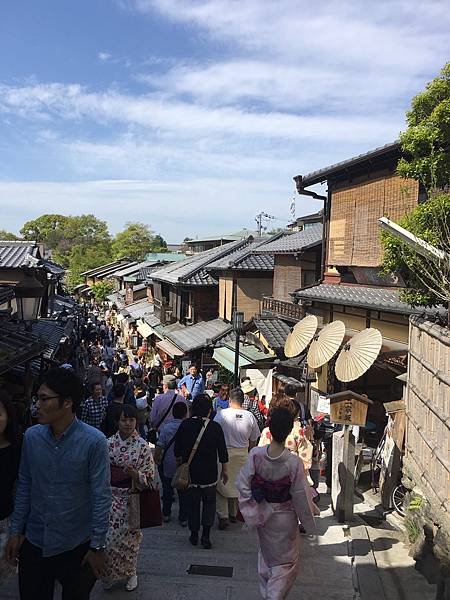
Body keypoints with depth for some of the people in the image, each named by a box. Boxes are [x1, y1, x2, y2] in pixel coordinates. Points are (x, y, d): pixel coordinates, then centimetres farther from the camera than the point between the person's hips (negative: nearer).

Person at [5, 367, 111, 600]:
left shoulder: (94, 441, -20)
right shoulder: (31, 436, -7)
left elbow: (101, 496, -15)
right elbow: (24, 487, 5)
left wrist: (98, 546, -11)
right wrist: (16, 530, 6)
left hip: (77, 546, -3)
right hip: (34, 544, 3)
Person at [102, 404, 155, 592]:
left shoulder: (143, 446, -9)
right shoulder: (108, 443, -3)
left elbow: (149, 476, -8)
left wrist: (135, 473, -26)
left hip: (131, 499, -2)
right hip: (111, 498, 2)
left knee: (128, 537, 9)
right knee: (108, 537, 4)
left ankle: (130, 573, 34)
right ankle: (108, 574, 29)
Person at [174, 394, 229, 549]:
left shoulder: (185, 425, -8)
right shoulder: (215, 427, -12)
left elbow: (177, 450, 2)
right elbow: (222, 451, -5)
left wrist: (179, 461, 20)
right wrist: (225, 469, 8)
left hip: (190, 472, 1)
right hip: (209, 473, -1)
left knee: (192, 503, 15)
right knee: (209, 502, 16)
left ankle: (194, 535, 24)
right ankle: (205, 535, 8)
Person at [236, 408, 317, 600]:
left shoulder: (255, 455, -22)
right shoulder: (294, 463, -28)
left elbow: (242, 485, -13)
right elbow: (301, 497, -17)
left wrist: (251, 512, 3)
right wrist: (308, 523, 0)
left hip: (262, 515, 4)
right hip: (285, 519, -3)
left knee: (266, 553, 30)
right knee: (286, 562, 21)